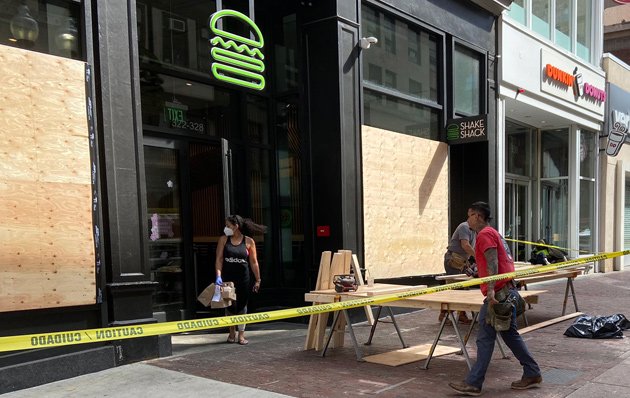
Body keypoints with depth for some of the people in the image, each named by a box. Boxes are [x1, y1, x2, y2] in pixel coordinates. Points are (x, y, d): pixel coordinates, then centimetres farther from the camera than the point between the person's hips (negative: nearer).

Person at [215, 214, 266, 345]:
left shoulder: (249, 241, -3)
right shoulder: (224, 239, 0)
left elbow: (253, 262, 1)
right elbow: (219, 259, -4)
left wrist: (258, 280, 2)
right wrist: (218, 276, -14)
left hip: (243, 277, -1)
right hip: (227, 277, 1)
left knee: (242, 305, 4)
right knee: (229, 304, 7)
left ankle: (241, 335, 15)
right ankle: (232, 332, 27)